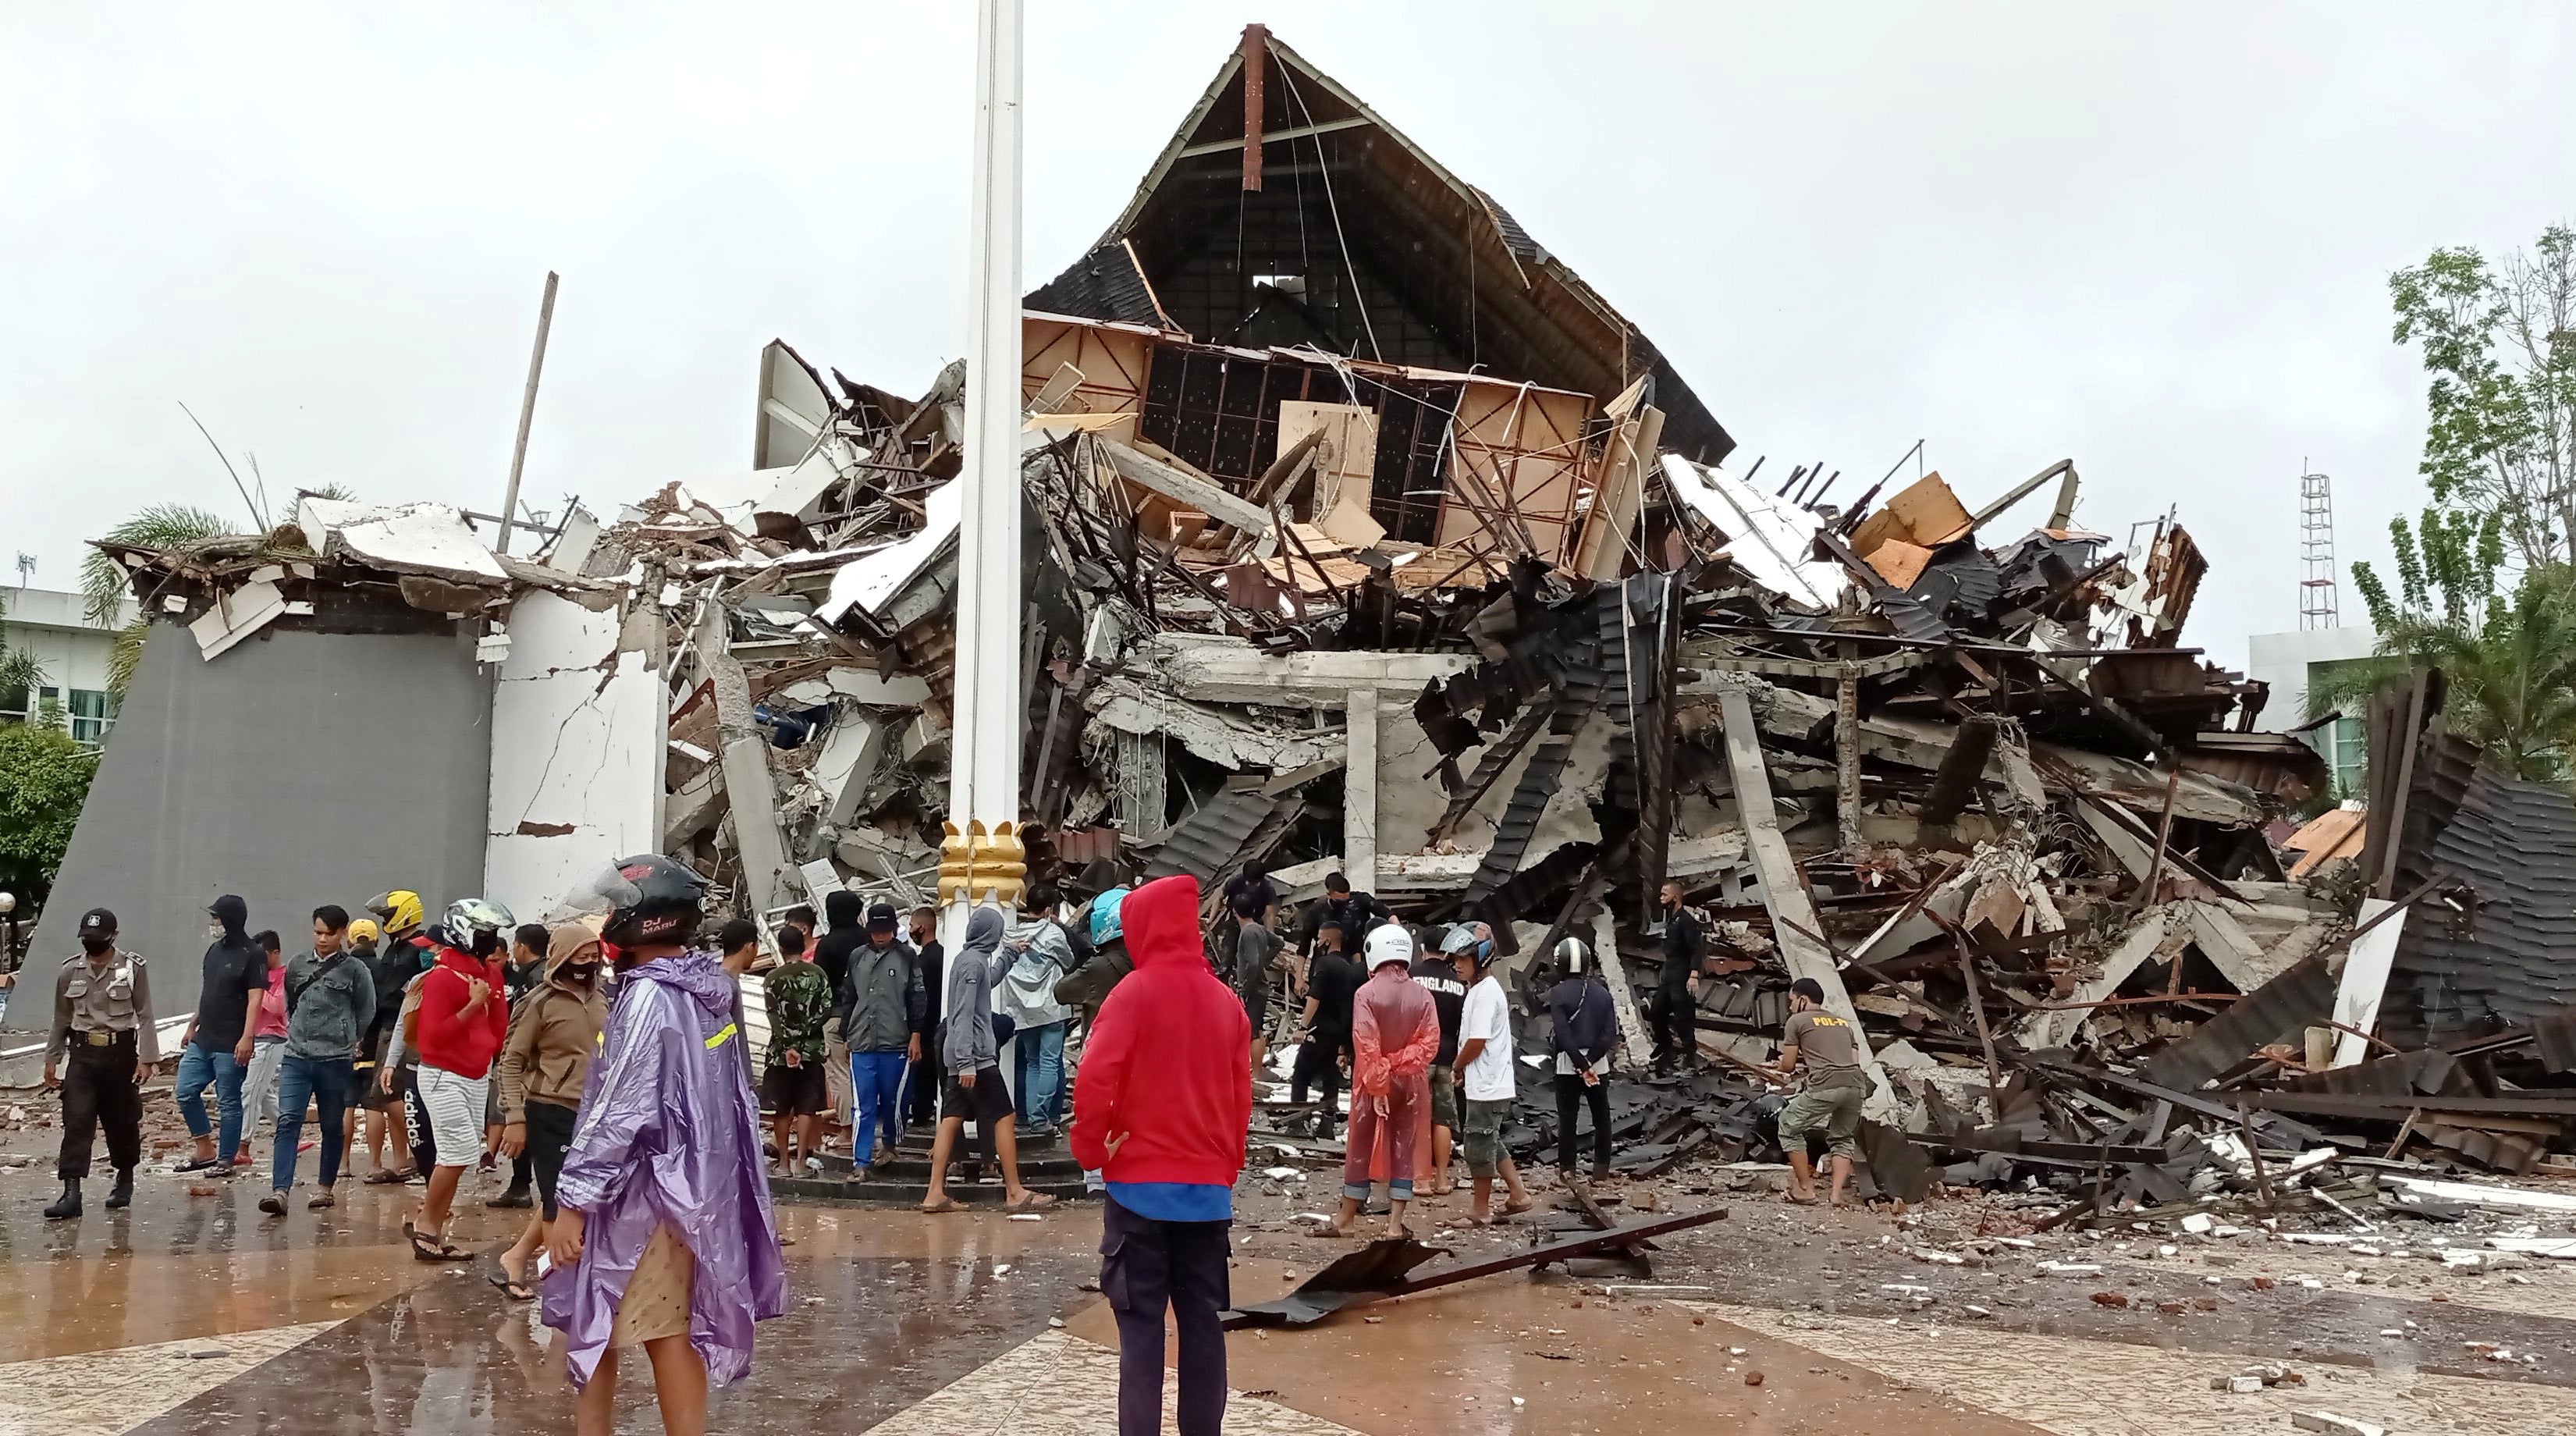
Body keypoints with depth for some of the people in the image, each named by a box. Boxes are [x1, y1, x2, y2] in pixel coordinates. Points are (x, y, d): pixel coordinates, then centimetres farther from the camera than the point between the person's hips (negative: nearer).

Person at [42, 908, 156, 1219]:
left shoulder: (133, 968, -4)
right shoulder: (70, 971, 5)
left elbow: (145, 1017, -4)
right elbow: (61, 1019, 14)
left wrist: (146, 1058, -9)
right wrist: (51, 1059, 13)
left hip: (120, 1053, -2)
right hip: (83, 1055, 2)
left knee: (123, 1120, 8)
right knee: (76, 1121, -9)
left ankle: (125, 1180, 29)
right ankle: (71, 1192, -12)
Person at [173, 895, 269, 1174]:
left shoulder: (252, 955, -11)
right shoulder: (215, 950, 13)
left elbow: (255, 999, -16)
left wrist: (246, 1038, -22)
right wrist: (193, 1026, 22)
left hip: (230, 1046, -8)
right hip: (202, 1041, 8)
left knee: (228, 1102, 0)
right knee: (186, 1093, 7)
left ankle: (225, 1160, 9)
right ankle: (205, 1151, 18)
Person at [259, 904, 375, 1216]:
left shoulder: (355, 970, -1)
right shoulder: (297, 965, 8)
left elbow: (366, 1013, 7)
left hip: (335, 1061, -2)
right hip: (296, 1058, 2)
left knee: (332, 1126, 7)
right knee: (288, 1121, -10)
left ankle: (327, 1188, 19)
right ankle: (279, 1191, -15)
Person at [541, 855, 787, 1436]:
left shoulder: (650, 997, -19)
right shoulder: (710, 988, 7)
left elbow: (619, 1111, -21)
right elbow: (725, 1094, 14)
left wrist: (574, 1199, -17)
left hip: (645, 1194, -8)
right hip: (696, 1185, 8)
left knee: (594, 1326, 4)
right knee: (673, 1330, 12)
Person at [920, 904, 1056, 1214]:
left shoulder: (966, 958, 12)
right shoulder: (974, 962, -14)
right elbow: (964, 1014, -20)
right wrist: (966, 1062, -23)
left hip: (960, 1058, 9)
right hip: (976, 1056, -9)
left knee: (952, 1119, 5)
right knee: (1003, 1118, -3)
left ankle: (936, 1193, 3)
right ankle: (1015, 1192, 0)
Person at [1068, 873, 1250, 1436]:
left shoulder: (1136, 991, -9)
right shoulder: (1227, 1001, 6)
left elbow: (1095, 1078, -18)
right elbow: (1241, 1096, 9)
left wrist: (1090, 1149, -5)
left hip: (1141, 1183, -4)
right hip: (1209, 1187, 4)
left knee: (1141, 1325, 1)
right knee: (1202, 1322, 10)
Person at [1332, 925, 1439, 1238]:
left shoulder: (1367, 993, -15)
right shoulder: (1423, 995, -5)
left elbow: (1366, 1046, -18)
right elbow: (1429, 1044, -9)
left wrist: (1377, 1086, -14)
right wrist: (1401, 1063, -8)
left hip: (1372, 1082, -2)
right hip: (1410, 1082, 2)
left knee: (1360, 1147, 10)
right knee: (1403, 1148, 9)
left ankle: (1347, 1217, 21)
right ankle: (1395, 1222, 8)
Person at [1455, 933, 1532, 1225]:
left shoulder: (1486, 992, -18)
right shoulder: (1480, 989, 13)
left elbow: (1476, 1041, -23)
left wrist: (1457, 1067, -7)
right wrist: (1464, 1071, 9)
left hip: (1486, 1087, -10)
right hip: (1489, 1084, 10)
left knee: (1479, 1146, 0)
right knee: (1490, 1143, 18)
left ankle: (1482, 1211, 9)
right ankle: (1518, 1196, 23)